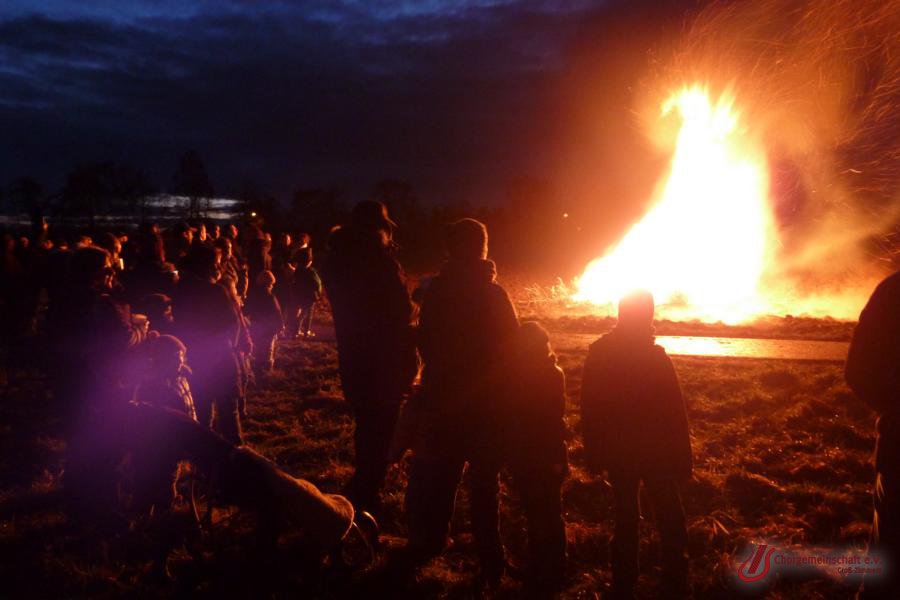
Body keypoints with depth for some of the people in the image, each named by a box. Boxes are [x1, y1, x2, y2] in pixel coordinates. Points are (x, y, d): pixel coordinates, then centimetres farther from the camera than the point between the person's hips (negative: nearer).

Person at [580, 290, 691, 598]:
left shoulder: (598, 354, -8)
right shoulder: (657, 359, -20)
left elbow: (589, 411, -1)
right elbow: (675, 415, -14)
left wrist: (594, 455, 8)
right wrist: (683, 459, -3)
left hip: (617, 454, 3)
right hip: (656, 454, -3)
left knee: (625, 518, 15)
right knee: (670, 518, 16)